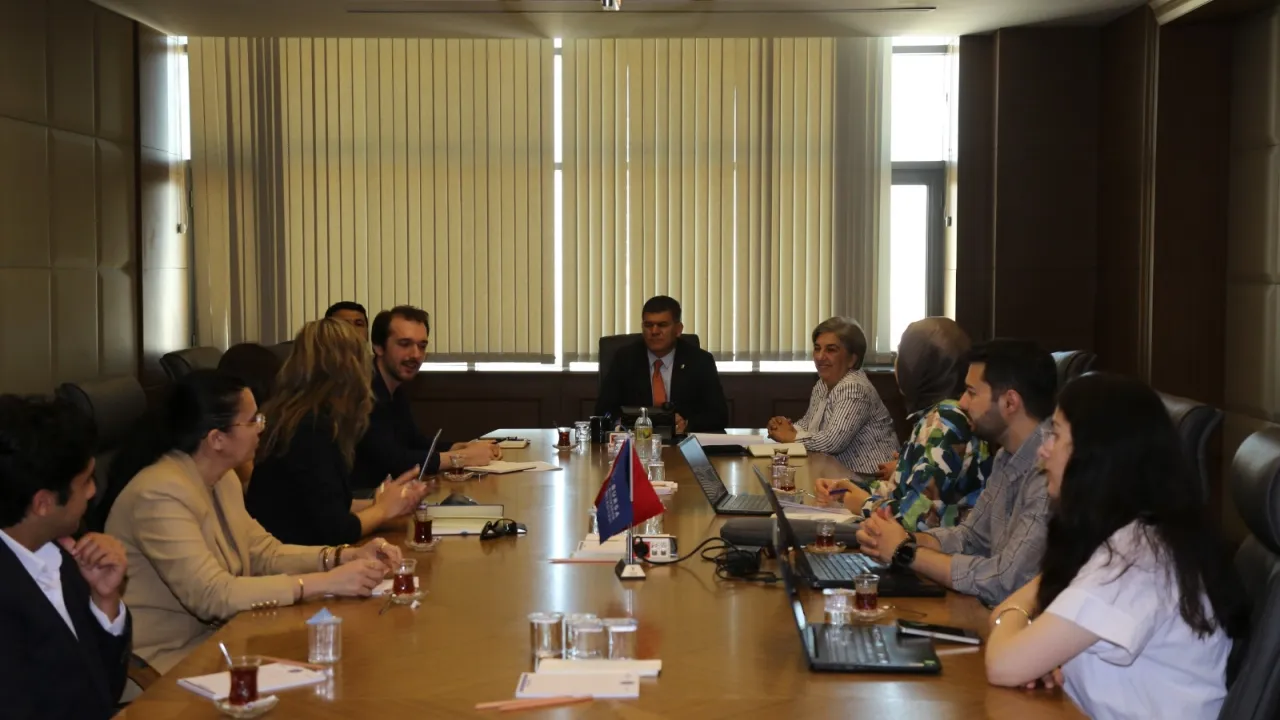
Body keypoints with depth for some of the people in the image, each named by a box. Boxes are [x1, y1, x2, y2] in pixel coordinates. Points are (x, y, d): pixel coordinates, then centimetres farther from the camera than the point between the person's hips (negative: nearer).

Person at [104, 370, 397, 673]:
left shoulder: (223, 479, 6)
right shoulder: (161, 494, -24)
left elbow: (264, 554, 8)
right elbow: (213, 596, -29)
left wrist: (346, 557, -8)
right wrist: (326, 582, -29)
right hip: (166, 664, -8)